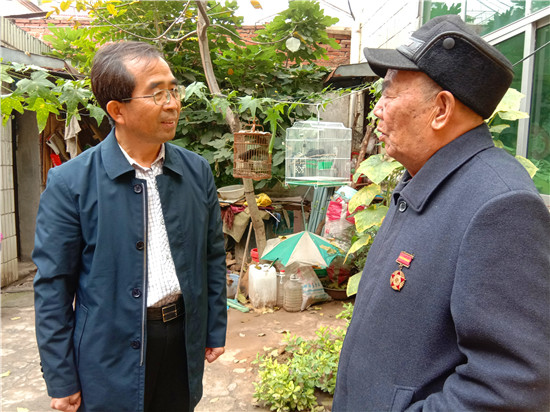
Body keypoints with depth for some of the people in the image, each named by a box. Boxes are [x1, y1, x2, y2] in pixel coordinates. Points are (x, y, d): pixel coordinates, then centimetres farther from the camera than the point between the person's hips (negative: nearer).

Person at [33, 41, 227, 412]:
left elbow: (213, 256, 6)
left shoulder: (197, 171, -1)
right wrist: (61, 380, -5)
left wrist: (215, 330, 8)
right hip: (113, 352, -3)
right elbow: (53, 284, -8)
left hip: (184, 338, 4)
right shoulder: (70, 183, -12)